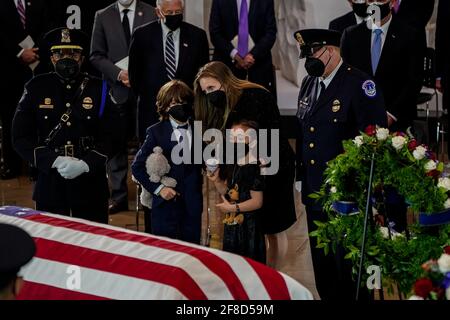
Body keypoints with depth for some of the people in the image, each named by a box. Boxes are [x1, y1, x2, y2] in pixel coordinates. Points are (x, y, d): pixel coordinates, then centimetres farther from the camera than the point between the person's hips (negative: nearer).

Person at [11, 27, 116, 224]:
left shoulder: (99, 90, 3)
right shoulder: (36, 88, 3)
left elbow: (110, 137, 0)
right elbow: (20, 138, -1)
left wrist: (85, 164, -16)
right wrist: (55, 161, -14)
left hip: (91, 187, 0)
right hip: (49, 185, 0)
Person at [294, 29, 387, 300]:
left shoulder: (359, 84, -13)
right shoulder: (309, 83, 11)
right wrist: (300, 176, 14)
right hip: (314, 192, 7)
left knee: (347, 266, 1)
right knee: (321, 264, 15)